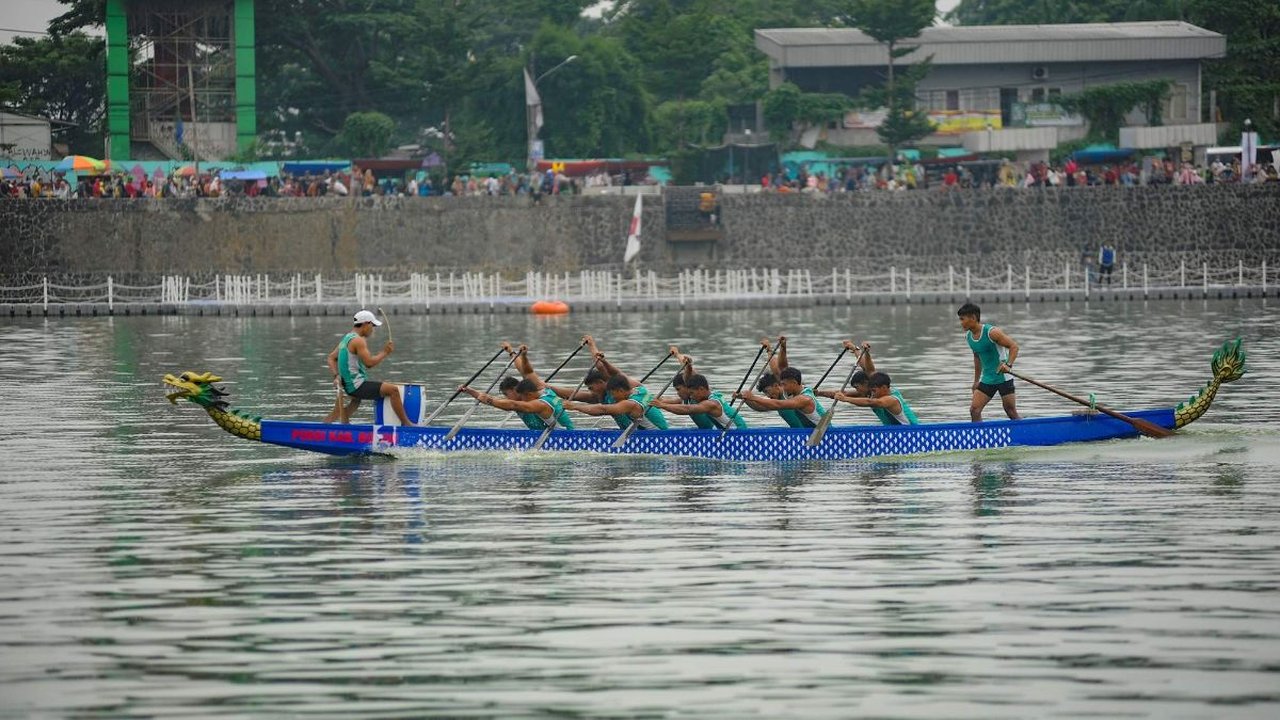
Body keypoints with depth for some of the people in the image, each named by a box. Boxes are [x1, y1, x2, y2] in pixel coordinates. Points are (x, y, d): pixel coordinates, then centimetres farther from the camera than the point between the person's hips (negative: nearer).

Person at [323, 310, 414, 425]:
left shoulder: (346, 338, 14)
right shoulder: (358, 341, -15)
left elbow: (331, 358, 16)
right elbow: (369, 362, -21)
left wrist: (336, 375, 7)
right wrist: (385, 353, -9)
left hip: (348, 385, 10)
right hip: (357, 386, -10)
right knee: (393, 390, -14)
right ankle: (406, 423, -13)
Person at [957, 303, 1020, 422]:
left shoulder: (992, 332, -18)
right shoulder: (968, 336, 4)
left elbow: (1014, 346, -17)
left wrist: (1008, 365, -33)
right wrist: (976, 381, 23)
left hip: (1003, 377, -7)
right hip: (987, 379, 7)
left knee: (1011, 412, -2)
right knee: (974, 410, -5)